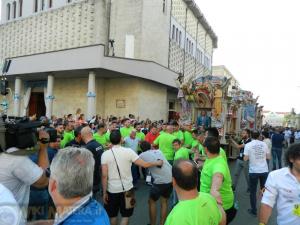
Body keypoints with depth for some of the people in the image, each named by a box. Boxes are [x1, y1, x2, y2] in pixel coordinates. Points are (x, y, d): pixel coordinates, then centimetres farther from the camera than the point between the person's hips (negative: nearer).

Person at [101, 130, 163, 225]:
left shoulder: (105, 154, -10)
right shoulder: (128, 151, -12)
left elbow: (104, 175, -12)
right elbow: (144, 164, -10)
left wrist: (104, 192, -1)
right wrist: (157, 163, 6)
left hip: (112, 190, 1)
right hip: (126, 189, -1)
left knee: (113, 215, 22)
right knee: (125, 215, 18)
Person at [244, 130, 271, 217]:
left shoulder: (248, 145, -11)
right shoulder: (264, 144, -2)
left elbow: (245, 159, -12)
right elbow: (268, 157, 4)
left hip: (254, 171, -3)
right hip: (264, 170, 3)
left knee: (253, 191, 9)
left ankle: (254, 211, 17)